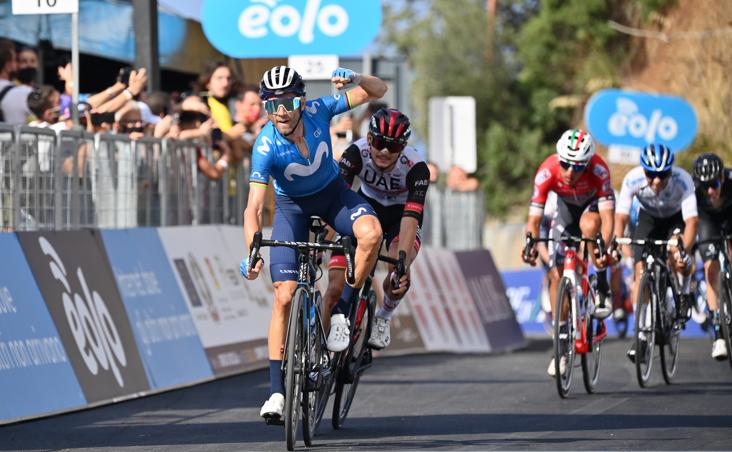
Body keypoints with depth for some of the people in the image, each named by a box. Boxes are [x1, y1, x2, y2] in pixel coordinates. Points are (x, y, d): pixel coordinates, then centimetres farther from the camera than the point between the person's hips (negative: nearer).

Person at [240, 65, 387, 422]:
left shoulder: (317, 111, -24)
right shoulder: (266, 146, -30)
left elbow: (378, 91, -16)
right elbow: (253, 208, -32)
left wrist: (356, 79, -39)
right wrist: (252, 253, -47)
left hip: (332, 193, 2)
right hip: (292, 206, -2)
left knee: (371, 233, -32)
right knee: (285, 295, -12)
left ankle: (341, 312, -13)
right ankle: (277, 391, -7)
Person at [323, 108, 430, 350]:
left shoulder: (416, 167, -32)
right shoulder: (357, 152, -29)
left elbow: (411, 218, -39)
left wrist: (402, 261, -52)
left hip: (400, 214, -2)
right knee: (336, 286, -16)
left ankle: (383, 317, 0)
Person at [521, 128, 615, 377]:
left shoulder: (598, 169, -38)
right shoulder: (547, 172, -33)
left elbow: (607, 215, -43)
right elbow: (534, 218, -32)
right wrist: (532, 245, -51)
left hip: (593, 205, -2)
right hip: (566, 208, 2)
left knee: (588, 224, -38)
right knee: (557, 274, -8)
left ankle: (602, 289, -19)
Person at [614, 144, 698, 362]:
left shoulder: (682, 180, -36)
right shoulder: (633, 179, -32)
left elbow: (691, 221, -40)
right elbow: (620, 217, -31)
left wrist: (684, 250, -55)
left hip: (676, 218, -2)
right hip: (648, 218, 2)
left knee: (676, 253, -31)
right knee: (640, 270, -12)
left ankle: (684, 291, 2)